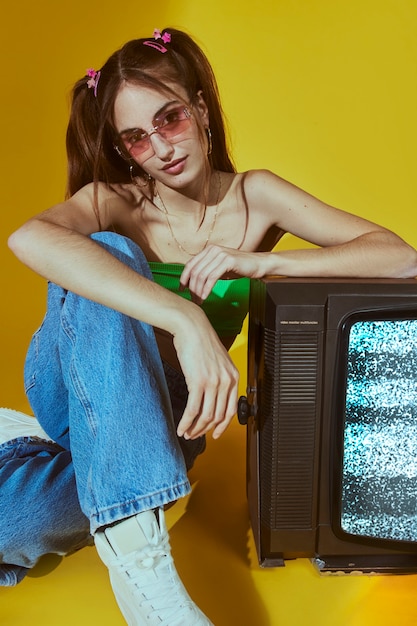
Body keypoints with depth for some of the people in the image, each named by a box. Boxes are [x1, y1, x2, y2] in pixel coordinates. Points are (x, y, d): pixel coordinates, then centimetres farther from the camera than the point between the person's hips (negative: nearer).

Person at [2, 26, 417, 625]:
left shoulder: (253, 196, -6)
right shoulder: (118, 199, -12)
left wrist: (260, 263, -27)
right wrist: (186, 320, -46)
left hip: (167, 418, 0)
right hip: (82, 391, 1)